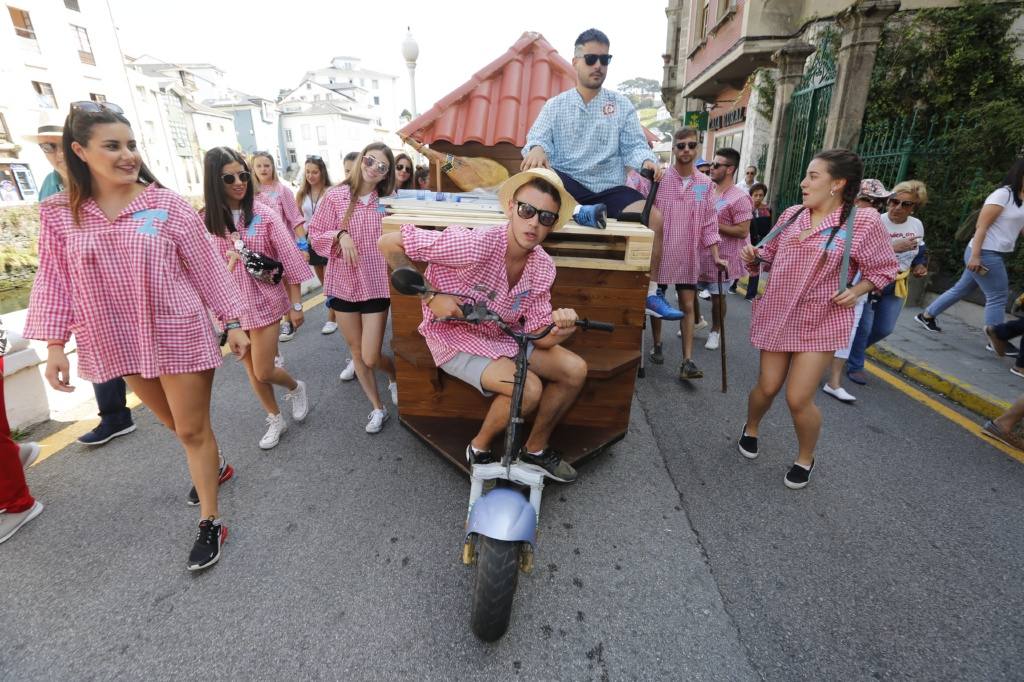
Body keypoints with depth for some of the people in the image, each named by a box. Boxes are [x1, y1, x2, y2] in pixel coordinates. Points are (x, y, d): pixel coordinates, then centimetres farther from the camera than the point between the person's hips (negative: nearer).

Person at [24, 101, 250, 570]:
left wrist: (232, 322, -4)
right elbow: (54, 281, 5)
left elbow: (207, 269, -4)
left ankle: (209, 523, 17)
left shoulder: (168, 205, -7)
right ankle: (214, 466, 49)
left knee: (193, 430, 3)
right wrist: (55, 345, 1)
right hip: (119, 341, 4)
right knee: (176, 424, 21)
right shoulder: (60, 214, 0)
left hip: (179, 335, -3)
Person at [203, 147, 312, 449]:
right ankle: (276, 420, 34)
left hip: (264, 301, -3)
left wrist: (296, 304, -6)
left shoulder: (262, 214, -8)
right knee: (252, 370, 14)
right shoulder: (205, 220, -3)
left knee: (263, 372, -2)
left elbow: (289, 260, -7)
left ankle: (296, 387, 31)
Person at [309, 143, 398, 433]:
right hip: (344, 284, 2)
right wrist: (340, 235, -16)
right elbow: (315, 234, 1)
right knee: (356, 351, 12)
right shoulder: (336, 195, -2)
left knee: (370, 357, -5)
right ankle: (377, 408, 30)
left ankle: (395, 375, 32)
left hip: (376, 286, -2)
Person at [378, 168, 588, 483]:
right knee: (529, 388, -25)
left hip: (504, 338, 7)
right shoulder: (475, 244, -28)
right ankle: (479, 448, 6)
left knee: (575, 369, -6)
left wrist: (558, 330, -29)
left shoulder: (543, 267, -8)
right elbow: (388, 243, -24)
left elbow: (539, 338, -6)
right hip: (455, 338, -6)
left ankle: (536, 448, 16)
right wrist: (430, 296, -23)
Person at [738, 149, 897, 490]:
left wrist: (856, 291, -16)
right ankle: (751, 429, 38)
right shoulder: (791, 214, 2)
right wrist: (753, 256, -5)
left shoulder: (863, 223, -10)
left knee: (799, 399, -4)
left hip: (821, 322, -3)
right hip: (777, 315, 4)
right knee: (767, 386, 7)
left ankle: (805, 459, 23)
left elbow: (883, 269, 1)